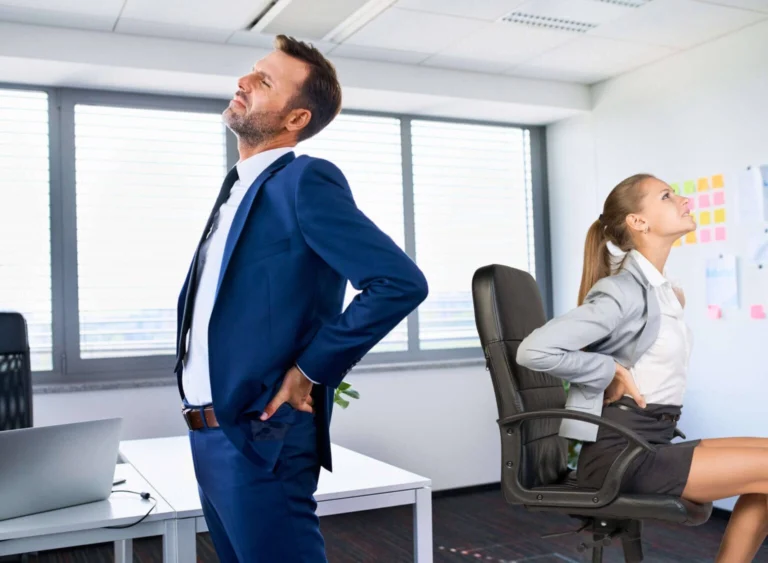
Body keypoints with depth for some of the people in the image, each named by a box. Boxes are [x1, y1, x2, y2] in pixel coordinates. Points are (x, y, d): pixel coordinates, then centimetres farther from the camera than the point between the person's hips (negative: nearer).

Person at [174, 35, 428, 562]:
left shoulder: (305, 180, -13)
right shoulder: (240, 186, 13)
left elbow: (401, 282, -24)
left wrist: (309, 372, -16)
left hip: (259, 439, -9)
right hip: (211, 435, 9)